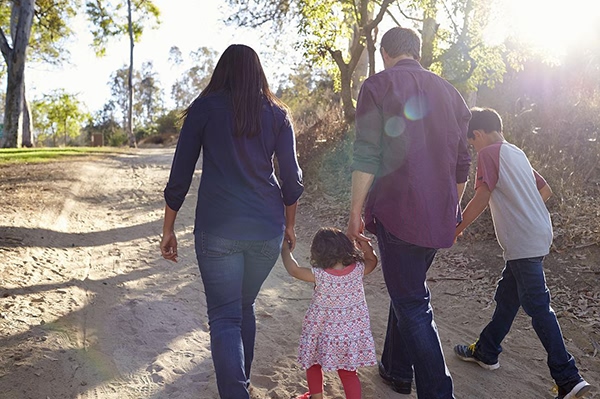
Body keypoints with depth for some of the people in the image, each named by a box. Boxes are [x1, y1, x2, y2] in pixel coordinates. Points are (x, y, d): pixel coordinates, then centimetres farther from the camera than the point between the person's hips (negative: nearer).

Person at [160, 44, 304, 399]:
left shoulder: (205, 108, 1)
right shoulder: (277, 114, 7)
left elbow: (180, 174, 0)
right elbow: (292, 177, 7)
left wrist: (168, 229, 7)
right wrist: (289, 225, 19)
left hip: (217, 230, -3)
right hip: (267, 228, 4)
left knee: (224, 318, 4)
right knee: (245, 307, 22)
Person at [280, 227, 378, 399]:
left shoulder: (319, 275, -23)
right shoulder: (358, 270, -15)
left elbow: (293, 270, -7)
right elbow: (372, 260, 9)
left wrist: (285, 250, 7)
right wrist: (363, 242, 12)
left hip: (325, 335, -2)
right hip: (353, 332, 3)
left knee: (313, 364, 25)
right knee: (347, 372, 17)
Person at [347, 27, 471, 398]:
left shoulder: (378, 85, -4)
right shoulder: (448, 91, 13)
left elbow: (367, 156, -12)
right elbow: (462, 161, 15)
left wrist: (355, 211, -7)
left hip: (398, 213, -6)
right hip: (440, 215, 7)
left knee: (412, 306, 1)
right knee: (408, 291, 21)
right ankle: (397, 369, 35)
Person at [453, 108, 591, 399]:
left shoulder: (488, 154, -9)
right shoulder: (516, 153, 17)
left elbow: (481, 198, -16)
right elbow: (545, 191, 21)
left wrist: (458, 228, -6)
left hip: (522, 242, -10)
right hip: (539, 235, 10)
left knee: (538, 307, -5)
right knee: (506, 296, 18)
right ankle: (486, 352, 32)